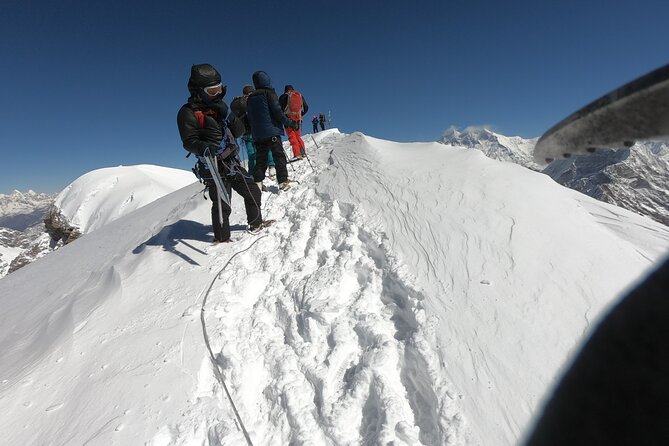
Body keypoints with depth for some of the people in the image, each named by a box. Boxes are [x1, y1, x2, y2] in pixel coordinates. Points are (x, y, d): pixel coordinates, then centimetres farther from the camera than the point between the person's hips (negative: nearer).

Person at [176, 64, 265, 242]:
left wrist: (228, 117, -9)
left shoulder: (218, 106, 15)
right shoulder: (188, 112, -6)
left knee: (253, 192, 13)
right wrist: (203, 148, -33)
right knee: (222, 205, -4)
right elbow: (189, 141, -12)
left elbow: (239, 131, 9)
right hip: (214, 167, -7)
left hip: (232, 162, 7)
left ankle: (256, 223, 33)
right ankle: (221, 238, 16)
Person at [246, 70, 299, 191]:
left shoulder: (250, 98, 15)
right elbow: (277, 112, -10)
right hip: (272, 132, -5)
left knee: (260, 158, 9)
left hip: (257, 134, 6)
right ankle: (283, 181, -9)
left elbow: (249, 117, 17)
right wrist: (291, 123, -3)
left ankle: (257, 182, 2)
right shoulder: (269, 93, -2)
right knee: (279, 156, -3)